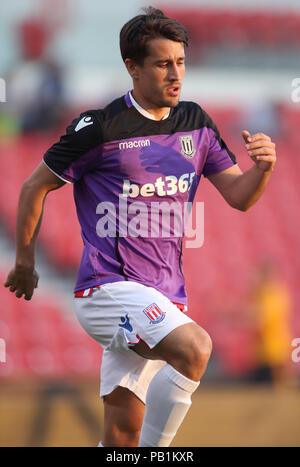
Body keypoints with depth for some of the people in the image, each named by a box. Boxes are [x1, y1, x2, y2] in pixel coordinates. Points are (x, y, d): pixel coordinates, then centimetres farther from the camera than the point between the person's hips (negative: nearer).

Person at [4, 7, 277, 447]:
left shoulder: (196, 123, 11)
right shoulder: (100, 127, -7)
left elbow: (238, 195, 12)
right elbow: (36, 186, 3)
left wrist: (262, 169, -10)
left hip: (164, 297, 6)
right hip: (108, 287, -6)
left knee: (123, 432, 6)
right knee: (195, 346, -31)